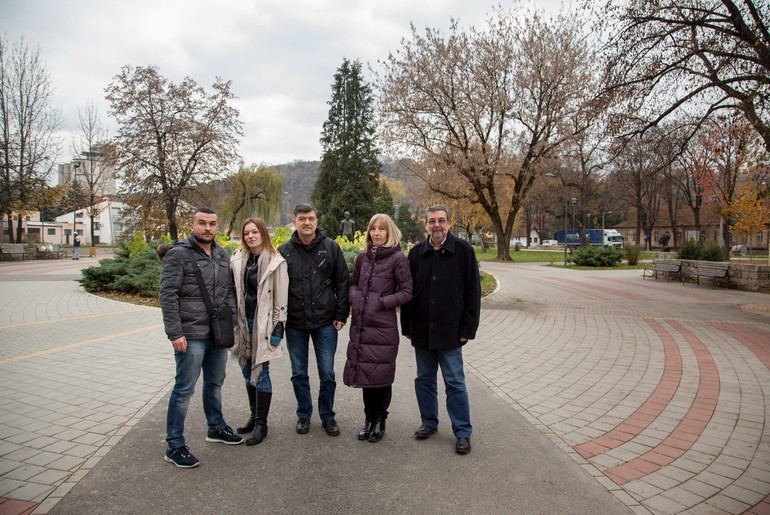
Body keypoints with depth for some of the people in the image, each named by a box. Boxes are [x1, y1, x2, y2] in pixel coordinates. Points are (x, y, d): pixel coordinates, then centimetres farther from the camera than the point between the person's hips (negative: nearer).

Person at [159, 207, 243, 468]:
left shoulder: (222, 255, 10)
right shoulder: (178, 254, -10)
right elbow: (167, 295, -14)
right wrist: (175, 333, -19)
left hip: (218, 334, 7)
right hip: (191, 336, -7)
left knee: (215, 382, 20)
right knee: (184, 389, 0)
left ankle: (216, 427, 38)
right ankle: (174, 446, 13)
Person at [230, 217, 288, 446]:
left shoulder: (275, 261, -7)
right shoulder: (237, 259, 6)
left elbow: (280, 297, -7)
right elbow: (233, 290, 11)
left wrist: (279, 326, -10)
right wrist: (232, 321, 10)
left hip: (263, 322, -5)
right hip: (243, 321, 5)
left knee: (261, 372, -1)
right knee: (247, 371, 13)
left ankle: (261, 423, 12)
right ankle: (254, 416, 29)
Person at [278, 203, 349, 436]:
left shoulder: (331, 247, -1)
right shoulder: (284, 251, 2)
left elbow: (342, 282, 1)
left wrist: (341, 315, -3)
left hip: (325, 323, -1)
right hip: (295, 323, 1)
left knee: (327, 373, 7)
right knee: (299, 374, 13)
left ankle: (327, 416, 26)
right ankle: (304, 415, 32)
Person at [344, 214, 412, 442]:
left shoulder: (398, 258, -6)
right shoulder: (362, 258, 10)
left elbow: (407, 292, -7)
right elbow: (353, 283, 20)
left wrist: (381, 302, -15)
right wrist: (353, 297, 0)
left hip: (384, 325, -5)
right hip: (361, 324, 5)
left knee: (381, 374, 4)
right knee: (364, 371, 12)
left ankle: (380, 420, 22)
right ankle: (369, 419, 27)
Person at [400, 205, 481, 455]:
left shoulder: (463, 251, -4)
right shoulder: (416, 252, 5)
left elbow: (472, 292, -4)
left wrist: (467, 328, -8)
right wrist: (407, 326, 6)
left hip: (450, 331, -4)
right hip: (422, 330, 4)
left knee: (455, 382, 3)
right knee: (424, 379, 14)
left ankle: (462, 432, 17)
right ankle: (429, 422, 31)